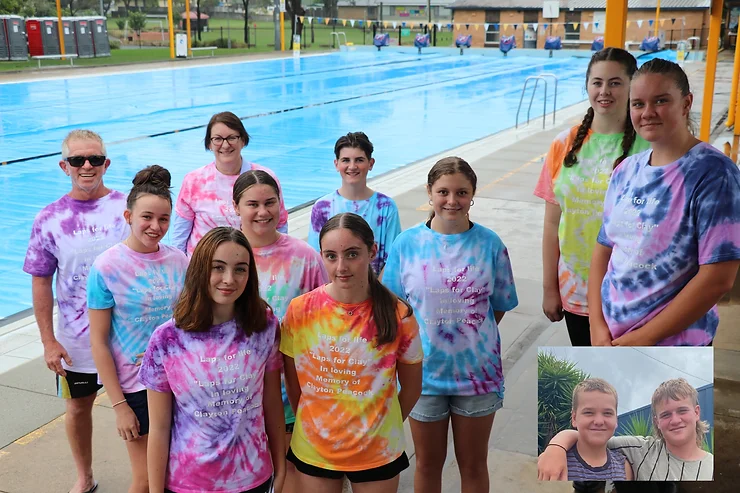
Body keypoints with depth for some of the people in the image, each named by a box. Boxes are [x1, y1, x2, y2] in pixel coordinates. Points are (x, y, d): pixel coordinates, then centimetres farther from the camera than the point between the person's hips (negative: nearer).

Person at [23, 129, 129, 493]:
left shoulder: (126, 208, -8)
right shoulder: (50, 219, -5)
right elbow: (41, 283, -1)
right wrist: (48, 341, -4)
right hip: (75, 339, 1)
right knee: (78, 406, 17)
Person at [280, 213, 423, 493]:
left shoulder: (398, 315, -13)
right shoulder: (300, 311, -11)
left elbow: (411, 387, -1)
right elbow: (292, 381, 0)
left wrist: (381, 429, 4)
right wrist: (314, 425, 5)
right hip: (312, 450, 1)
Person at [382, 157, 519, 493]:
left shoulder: (490, 244, -6)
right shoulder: (406, 243, -6)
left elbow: (500, 305, 2)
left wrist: (468, 336, -5)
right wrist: (419, 343, -6)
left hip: (477, 373, 0)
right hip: (424, 372, 0)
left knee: (474, 465, 16)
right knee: (428, 464, 17)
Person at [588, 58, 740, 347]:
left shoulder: (713, 173, -14)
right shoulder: (626, 171, 5)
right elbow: (604, 249, 7)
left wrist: (645, 336, -16)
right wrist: (597, 326, -5)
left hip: (672, 342, -5)